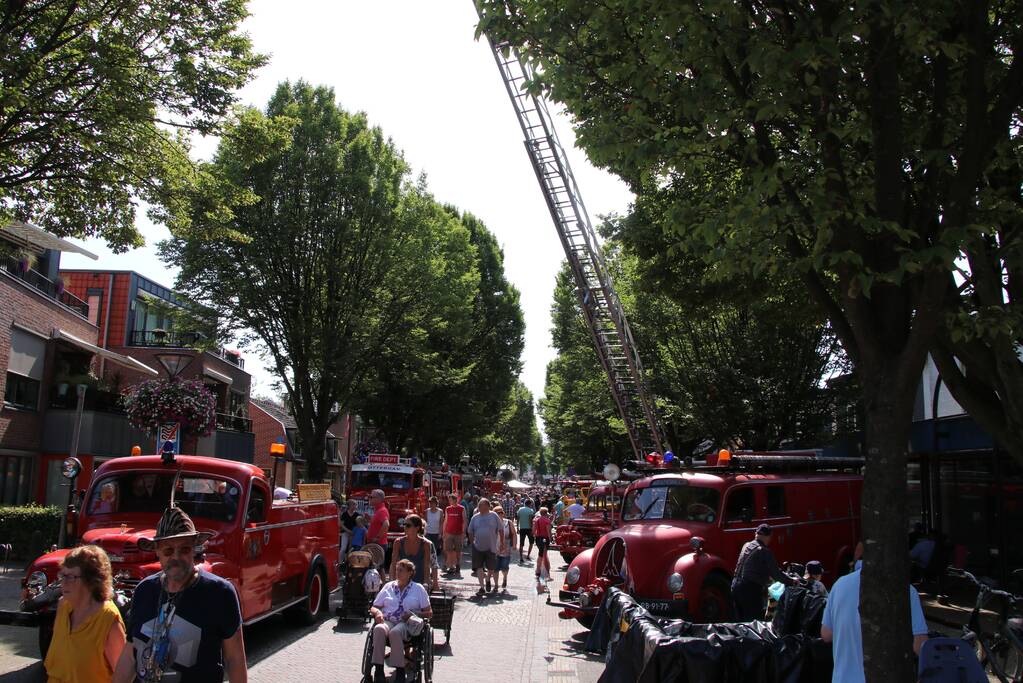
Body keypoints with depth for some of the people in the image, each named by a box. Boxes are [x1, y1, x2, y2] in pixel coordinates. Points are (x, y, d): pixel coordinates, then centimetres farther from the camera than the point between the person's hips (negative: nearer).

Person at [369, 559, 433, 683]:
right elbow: (373, 607, 22)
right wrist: (377, 612, -3)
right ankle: (378, 669, -36)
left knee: (394, 632, -38)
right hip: (387, 621, 2)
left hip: (408, 623, -2)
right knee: (379, 629, -35)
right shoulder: (388, 586, 23)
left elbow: (429, 613, 10)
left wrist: (413, 614, -8)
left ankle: (400, 671, -33)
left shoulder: (418, 588, 15)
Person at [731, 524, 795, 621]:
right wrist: (791, 582, 4)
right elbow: (776, 574, -10)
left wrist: (766, 577, 34)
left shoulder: (746, 546, 12)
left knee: (740, 620, 16)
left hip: (736, 587, 8)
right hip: (751, 590, -8)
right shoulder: (765, 552, -12)